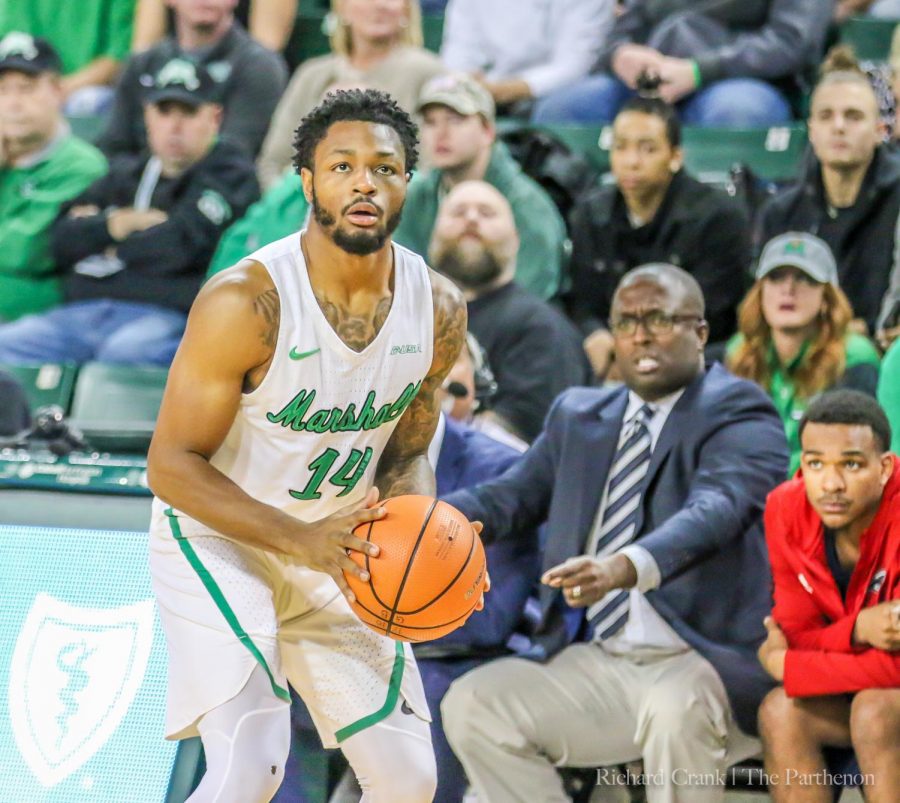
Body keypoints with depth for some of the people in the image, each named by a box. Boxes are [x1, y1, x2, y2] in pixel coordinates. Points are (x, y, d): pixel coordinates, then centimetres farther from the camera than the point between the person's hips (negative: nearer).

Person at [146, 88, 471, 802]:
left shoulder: (439, 310, -8)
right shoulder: (245, 301, -25)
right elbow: (172, 464, -20)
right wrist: (302, 541, -30)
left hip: (337, 547, 6)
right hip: (217, 540, -6)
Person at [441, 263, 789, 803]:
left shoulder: (738, 414, -6)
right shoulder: (578, 416, 17)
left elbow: (714, 510, -24)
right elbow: (511, 497, 9)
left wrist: (627, 568, -45)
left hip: (705, 663, -7)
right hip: (597, 667, 7)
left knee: (676, 709, -37)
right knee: (474, 704, -11)